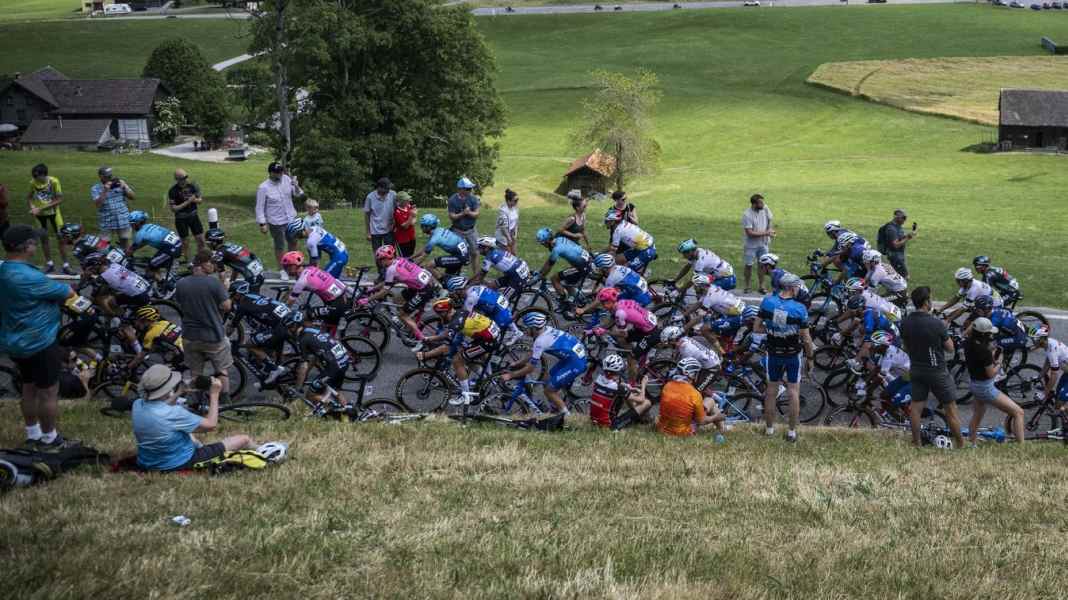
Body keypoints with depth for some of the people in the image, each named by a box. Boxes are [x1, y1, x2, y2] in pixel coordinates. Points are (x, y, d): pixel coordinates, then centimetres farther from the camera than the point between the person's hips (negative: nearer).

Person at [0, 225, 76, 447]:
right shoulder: (29, 278, -29)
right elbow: (68, 293, -18)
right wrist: (68, 290, 3)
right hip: (39, 343, -9)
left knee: (29, 388, 22)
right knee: (48, 392, 7)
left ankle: (32, 434, 33)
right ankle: (50, 439, 18)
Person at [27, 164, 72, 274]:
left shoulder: (54, 182, -19)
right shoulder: (33, 182, -11)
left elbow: (59, 199, -17)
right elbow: (29, 196, 4)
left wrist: (42, 208, -23)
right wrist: (32, 206, -17)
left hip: (53, 212, -2)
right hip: (40, 214, 2)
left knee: (60, 237, -2)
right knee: (43, 238, 8)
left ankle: (66, 265, 4)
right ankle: (49, 264, 21)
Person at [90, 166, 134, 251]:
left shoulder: (119, 183, 4)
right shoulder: (95, 189, -3)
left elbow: (133, 197, 3)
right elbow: (98, 204, -17)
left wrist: (125, 187, -12)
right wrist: (105, 191, -24)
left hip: (123, 220, 2)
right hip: (106, 223, -2)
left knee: (125, 243, 12)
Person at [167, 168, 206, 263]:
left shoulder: (192, 185, -5)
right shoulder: (173, 191, -15)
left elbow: (201, 199, 4)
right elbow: (173, 208, -15)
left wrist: (194, 200, -20)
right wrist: (187, 202, -23)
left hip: (193, 215, 3)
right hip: (181, 219, -3)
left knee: (201, 240, 3)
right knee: (185, 243, 5)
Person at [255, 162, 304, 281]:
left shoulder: (286, 179, -7)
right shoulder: (263, 188, -19)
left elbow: (298, 194, 0)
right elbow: (260, 207, -12)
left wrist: (296, 186, -22)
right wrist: (262, 224, -13)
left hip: (291, 218, 5)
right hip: (276, 222, -5)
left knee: (293, 242, 21)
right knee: (280, 246, 10)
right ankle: (281, 270, 29)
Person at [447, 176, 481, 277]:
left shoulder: (473, 198, -5)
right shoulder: (453, 200, -11)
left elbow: (476, 214, -8)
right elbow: (452, 217, -13)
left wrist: (468, 212, -27)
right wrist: (462, 213, -26)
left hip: (471, 230, 2)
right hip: (458, 231, -2)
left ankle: (475, 274, 16)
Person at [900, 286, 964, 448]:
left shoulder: (905, 323, -6)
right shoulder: (936, 323, -22)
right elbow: (950, 348, -10)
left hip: (916, 370, 5)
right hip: (937, 371, -5)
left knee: (916, 407, 11)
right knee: (950, 408, 7)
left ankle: (916, 443, 15)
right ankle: (960, 444, 15)